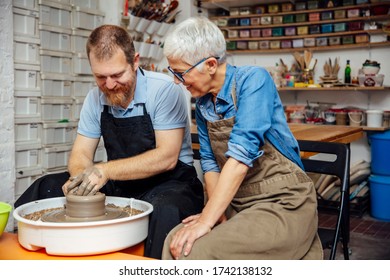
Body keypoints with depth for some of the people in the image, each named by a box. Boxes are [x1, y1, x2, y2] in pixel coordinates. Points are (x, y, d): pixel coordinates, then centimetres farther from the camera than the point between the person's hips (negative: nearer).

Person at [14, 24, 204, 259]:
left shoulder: (164, 89, -15)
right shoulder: (96, 97, 3)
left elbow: (167, 157, -20)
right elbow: (81, 152, 4)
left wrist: (106, 170, -27)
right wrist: (80, 176, -20)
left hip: (168, 182, -5)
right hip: (118, 186, 6)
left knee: (166, 209, -38)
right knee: (47, 188, -4)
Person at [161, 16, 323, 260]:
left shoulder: (253, 80, -16)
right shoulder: (203, 102, 5)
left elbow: (241, 155, -25)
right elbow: (210, 161, 8)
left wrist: (207, 220, -26)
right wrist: (219, 214, -8)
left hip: (283, 205, -6)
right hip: (238, 205, 6)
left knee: (195, 252, -24)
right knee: (175, 243, -18)